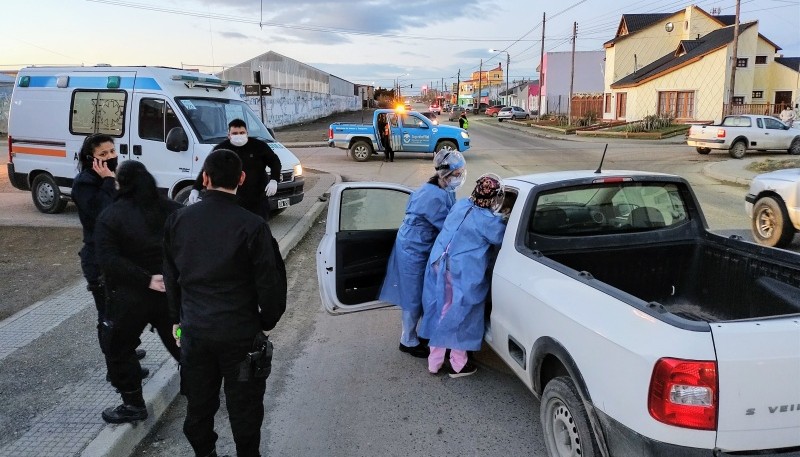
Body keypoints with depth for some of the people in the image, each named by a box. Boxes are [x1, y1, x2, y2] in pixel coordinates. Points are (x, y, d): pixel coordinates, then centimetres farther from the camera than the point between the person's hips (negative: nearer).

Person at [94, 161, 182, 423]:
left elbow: (109, 260, -20)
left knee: (118, 349, 12)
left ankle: (133, 405, 17)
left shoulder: (110, 216, -8)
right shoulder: (173, 209, 4)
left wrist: (147, 279, -20)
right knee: (179, 343, 20)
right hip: (172, 291, 5)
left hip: (130, 296, -4)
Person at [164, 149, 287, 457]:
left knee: (198, 402, 20)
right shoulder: (252, 225, -17)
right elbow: (268, 282, -13)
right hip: (240, 333, -4)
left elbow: (171, 277, 8)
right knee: (244, 406, 12)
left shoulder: (178, 220, -3)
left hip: (194, 330, 4)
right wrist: (267, 321, 4)